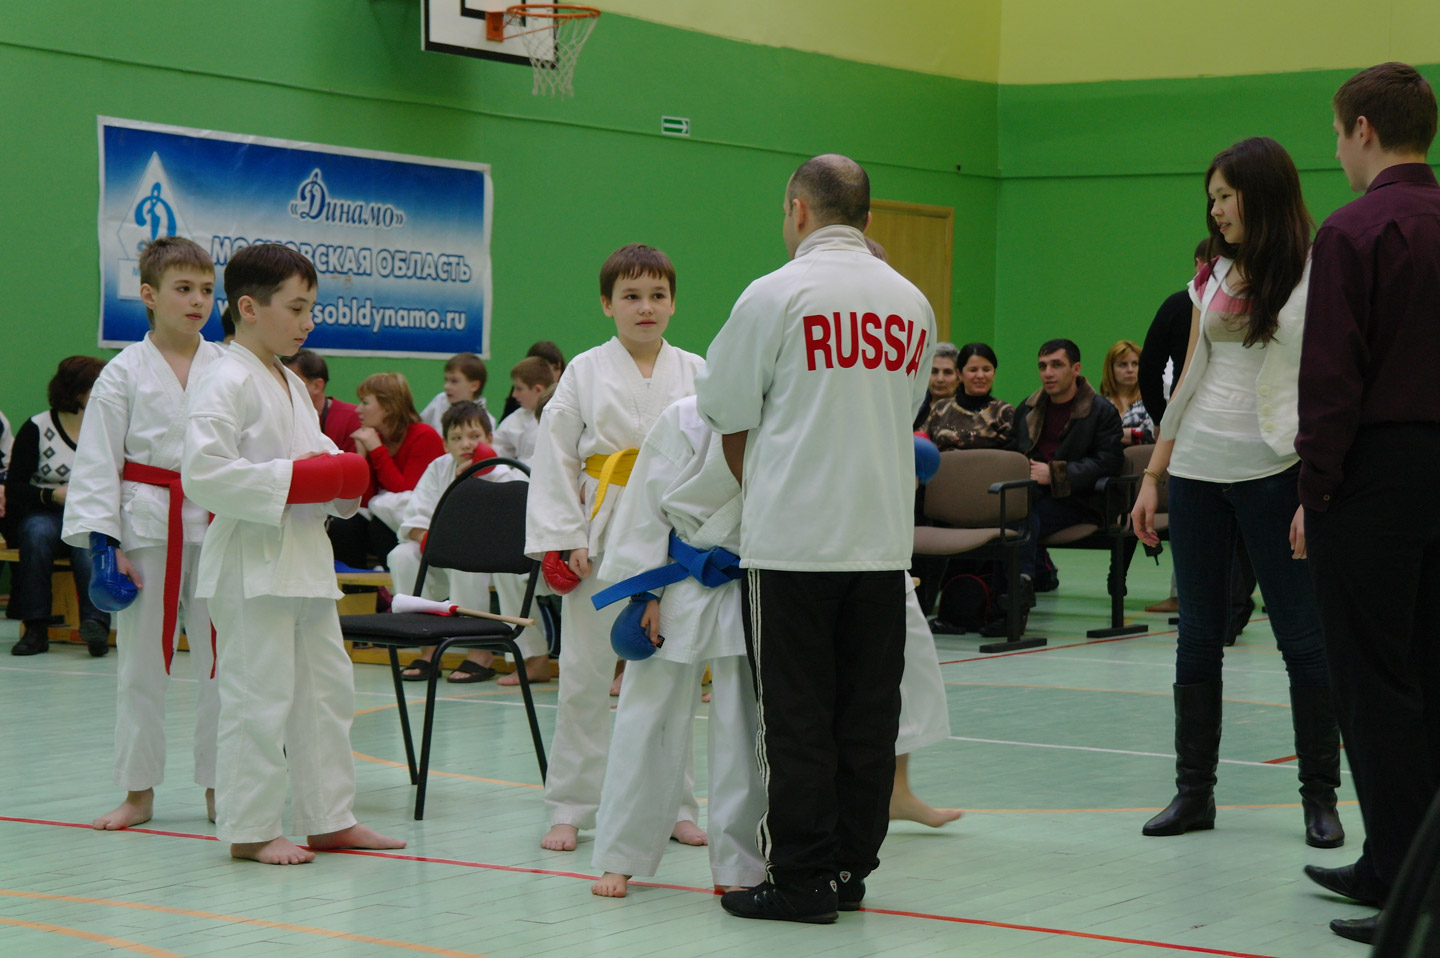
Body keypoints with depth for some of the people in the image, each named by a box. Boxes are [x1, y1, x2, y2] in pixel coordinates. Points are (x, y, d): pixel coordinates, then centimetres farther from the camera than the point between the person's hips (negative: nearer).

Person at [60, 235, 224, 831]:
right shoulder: (124, 373, -1)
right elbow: (97, 462, -2)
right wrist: (104, 541, -8)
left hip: (218, 529, 1)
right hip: (148, 528, -1)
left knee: (220, 659, 5)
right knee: (140, 664, 6)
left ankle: (218, 788, 17)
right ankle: (138, 792, 17)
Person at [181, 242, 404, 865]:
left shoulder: (292, 384, 16)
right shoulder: (227, 383, -13)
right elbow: (203, 473, -22)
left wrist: (342, 474, 3)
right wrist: (291, 481, -21)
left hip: (305, 558, 9)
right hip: (251, 562, -9)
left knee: (327, 689, 13)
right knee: (258, 695, -5)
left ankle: (330, 819, 22)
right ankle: (250, 829, 5)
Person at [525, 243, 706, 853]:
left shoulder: (695, 373, 5)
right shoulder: (585, 371, 1)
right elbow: (554, 456, 0)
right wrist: (563, 539, -6)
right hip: (602, 538, -1)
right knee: (584, 676, 1)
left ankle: (673, 804, 18)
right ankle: (570, 808, 10)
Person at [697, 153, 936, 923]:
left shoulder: (777, 294, -8)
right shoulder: (912, 302, 8)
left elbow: (729, 418, -1)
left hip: (792, 540, -5)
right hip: (884, 537, 5)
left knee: (796, 716, 1)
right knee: (867, 713, 10)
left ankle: (801, 875, 5)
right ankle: (850, 869, 17)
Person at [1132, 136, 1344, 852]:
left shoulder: (1316, 276, -5)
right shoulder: (1213, 275, 13)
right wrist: (1152, 476, 13)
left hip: (1272, 471, -6)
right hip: (1197, 471, 6)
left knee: (1302, 637, -1)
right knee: (1198, 635, 7)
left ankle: (1320, 797, 8)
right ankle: (1193, 791, 14)